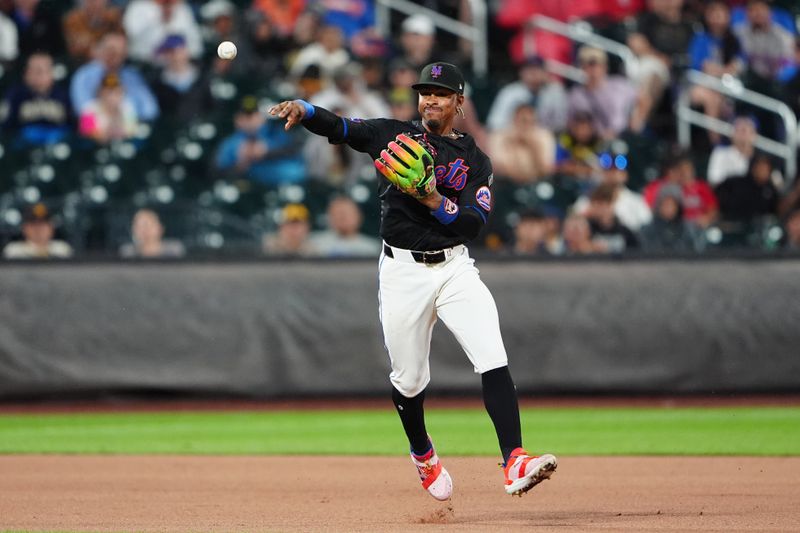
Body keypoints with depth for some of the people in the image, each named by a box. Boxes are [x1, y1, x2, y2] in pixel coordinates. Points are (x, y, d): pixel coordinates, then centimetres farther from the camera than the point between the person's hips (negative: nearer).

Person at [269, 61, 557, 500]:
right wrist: (303, 110, -25)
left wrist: (434, 201, -22)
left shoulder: (475, 160, 6)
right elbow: (338, 127, -5)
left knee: (493, 361, -18)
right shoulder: (394, 135, 6)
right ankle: (423, 455, 36)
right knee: (408, 380, 7)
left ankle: (514, 464, -25)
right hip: (402, 270, 0)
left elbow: (475, 222, -6)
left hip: (454, 266, 0)